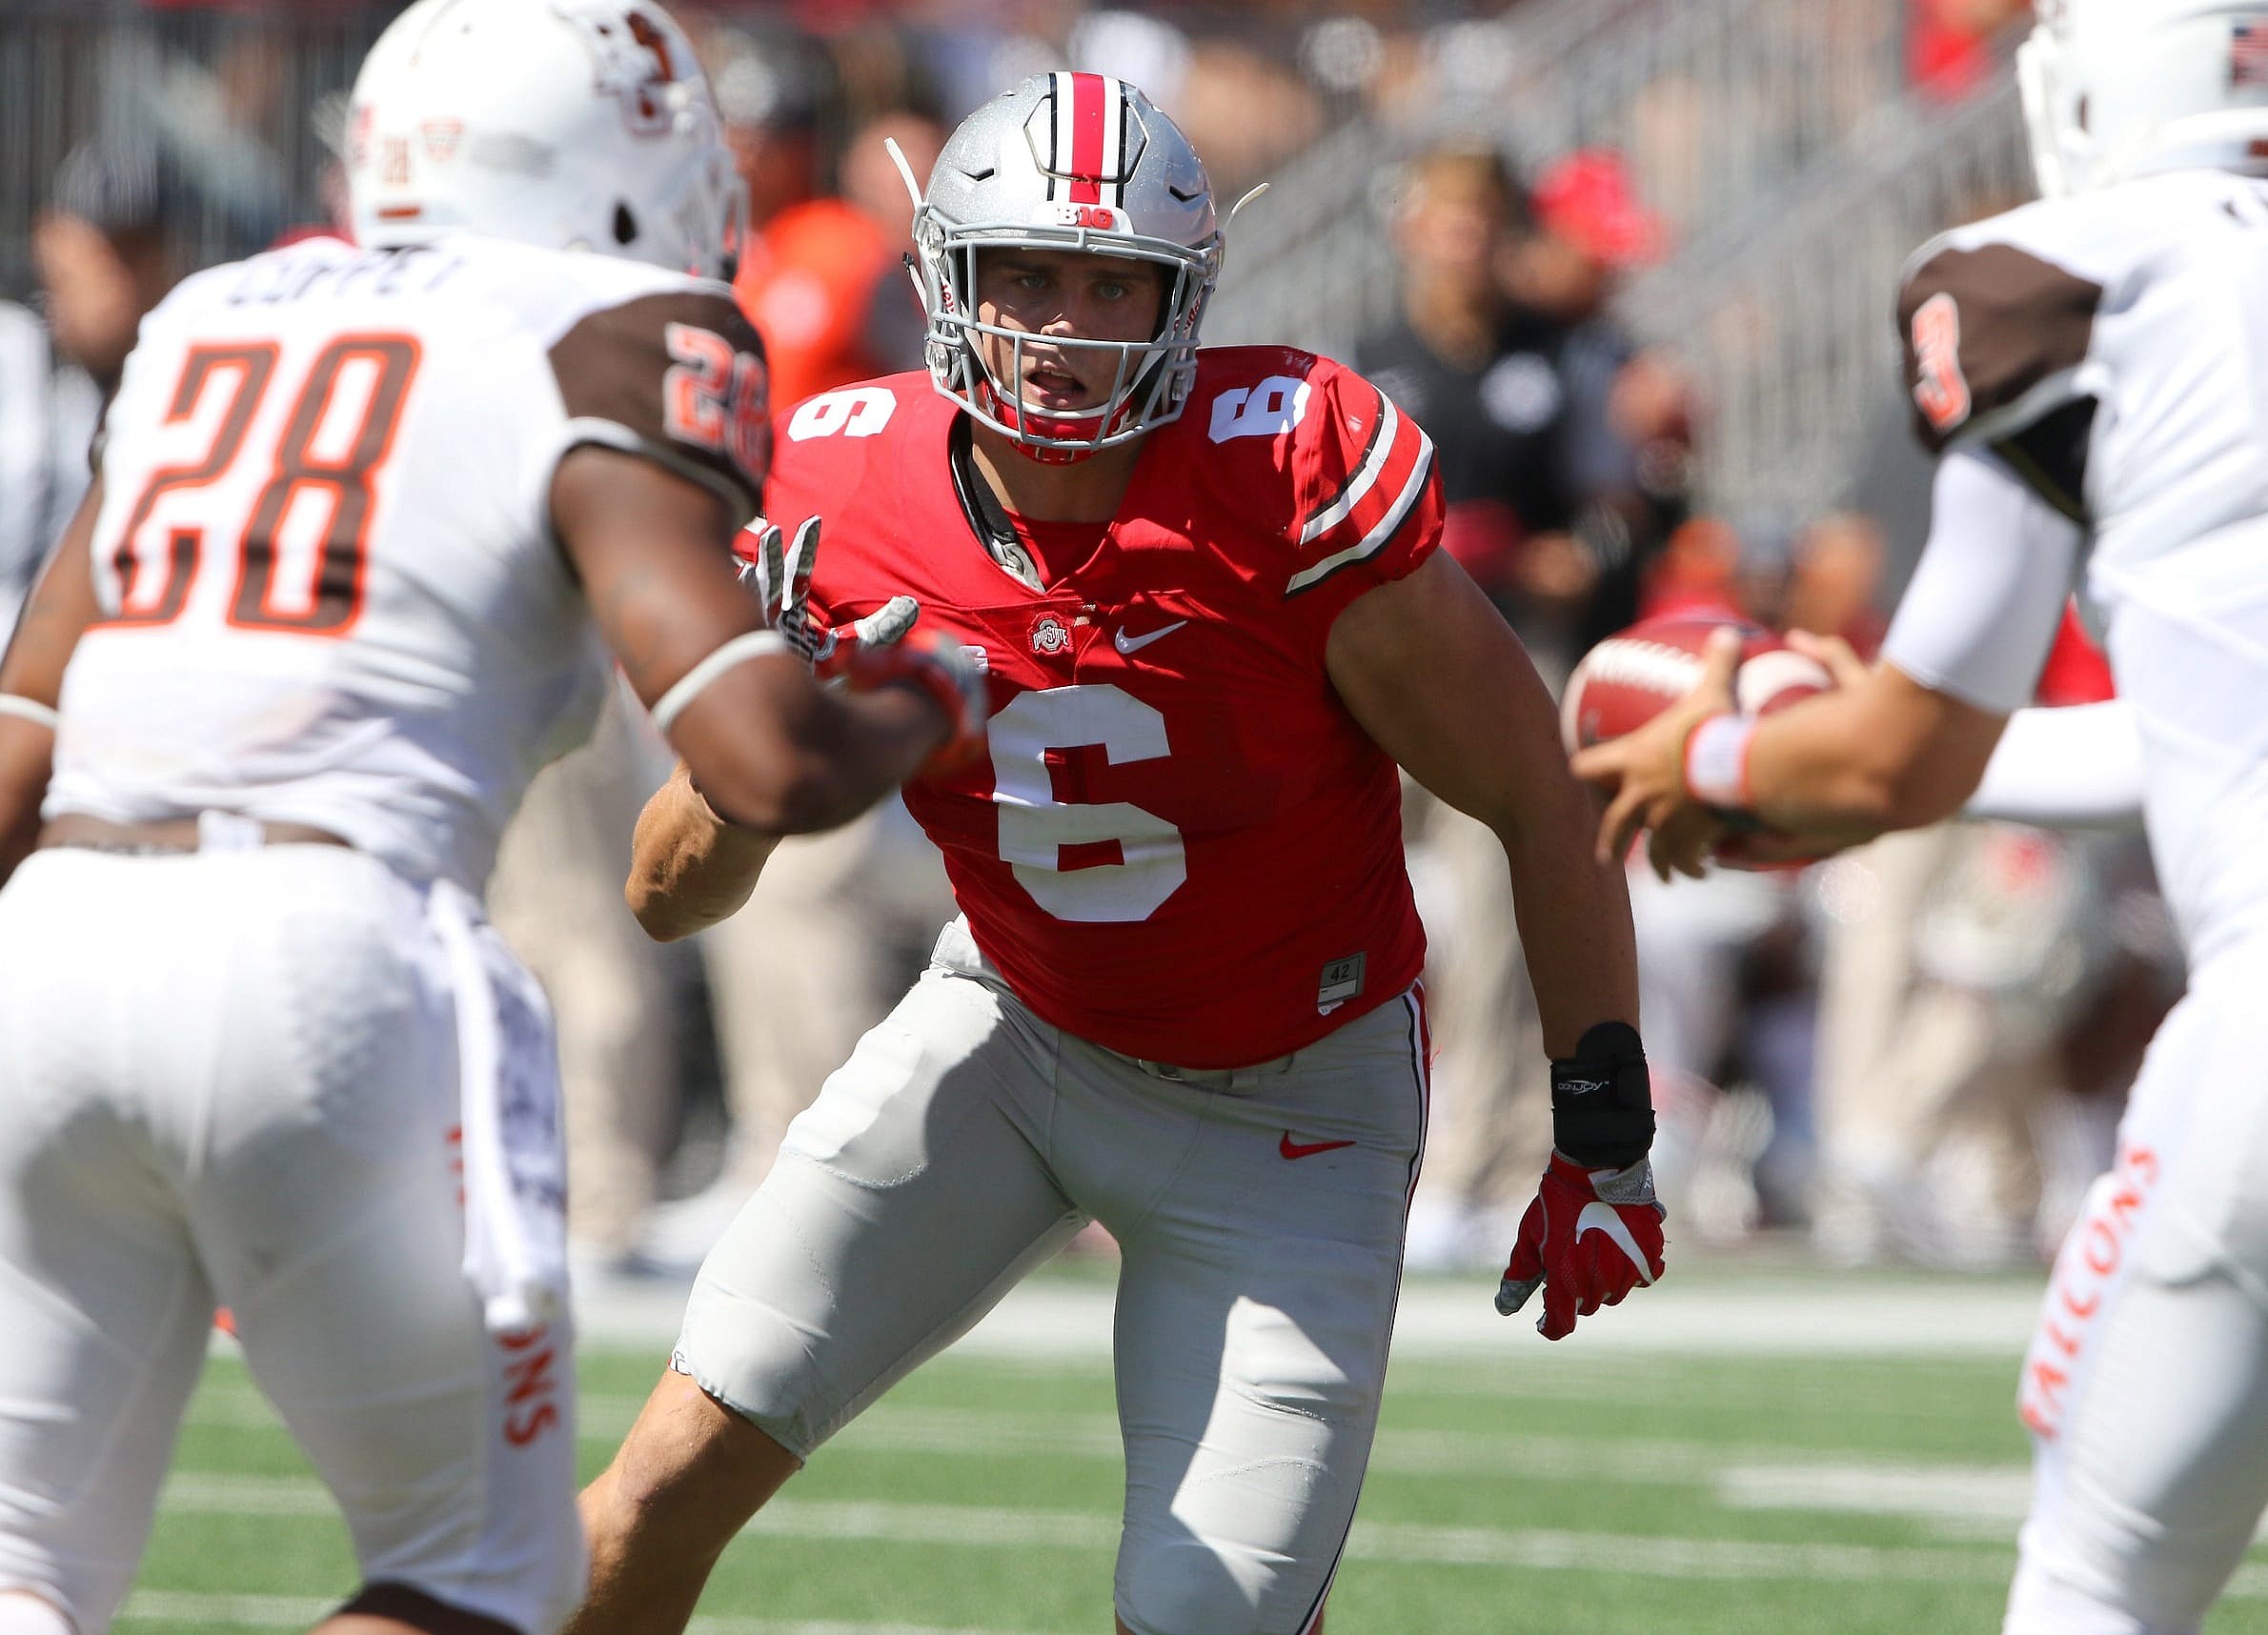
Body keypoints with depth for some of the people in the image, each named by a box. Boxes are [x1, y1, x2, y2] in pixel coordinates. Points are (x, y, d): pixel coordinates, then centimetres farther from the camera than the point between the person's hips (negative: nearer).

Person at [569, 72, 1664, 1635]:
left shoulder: (1298, 482, -27)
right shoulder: (846, 497, -16)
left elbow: (1539, 799, -14)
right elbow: (671, 897, -6)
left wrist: (1606, 1137, -10)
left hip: (1286, 1098, -3)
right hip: (1016, 1024, 3)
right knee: (681, 1472, -7)